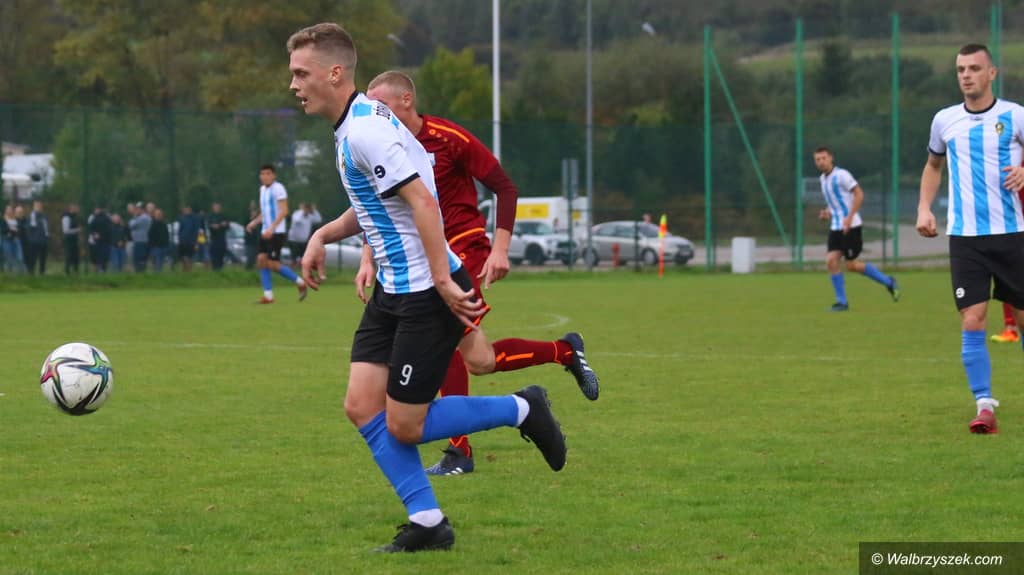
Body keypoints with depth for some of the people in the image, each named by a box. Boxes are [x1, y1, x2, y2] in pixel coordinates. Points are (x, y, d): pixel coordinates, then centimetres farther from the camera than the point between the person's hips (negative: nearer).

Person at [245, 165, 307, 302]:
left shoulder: (278, 189, -11)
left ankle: (300, 283, 5)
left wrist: (272, 228, -25)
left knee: (273, 264, -10)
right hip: (266, 232, 9)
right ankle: (268, 295, 1)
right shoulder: (263, 189, 16)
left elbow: (284, 211, -18)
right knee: (261, 260, -1)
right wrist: (255, 222, 9)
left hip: (276, 233, -9)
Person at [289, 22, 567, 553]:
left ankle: (522, 411, 13)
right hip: (394, 290, 10)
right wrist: (323, 236, 12)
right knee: (362, 406, 2)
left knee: (403, 426, -4)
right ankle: (427, 525, 8)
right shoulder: (355, 124, 12)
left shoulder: (364, 130, -20)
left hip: (427, 294, -10)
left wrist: (442, 281, -27)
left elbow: (422, 201, -27)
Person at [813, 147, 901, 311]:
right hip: (836, 227, 8)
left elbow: (859, 194, -15)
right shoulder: (823, 179, 14)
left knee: (851, 265, -4)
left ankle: (888, 282, 15)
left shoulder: (841, 175, -12)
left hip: (850, 227, -8)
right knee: (830, 261, -6)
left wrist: (849, 217, -22)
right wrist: (828, 213, 7)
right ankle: (842, 302, 1)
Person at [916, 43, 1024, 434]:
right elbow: (933, 165, 24)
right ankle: (985, 406, -7)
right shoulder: (945, 120, 8)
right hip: (964, 237, 1)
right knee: (972, 321, -9)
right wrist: (924, 208, 11)